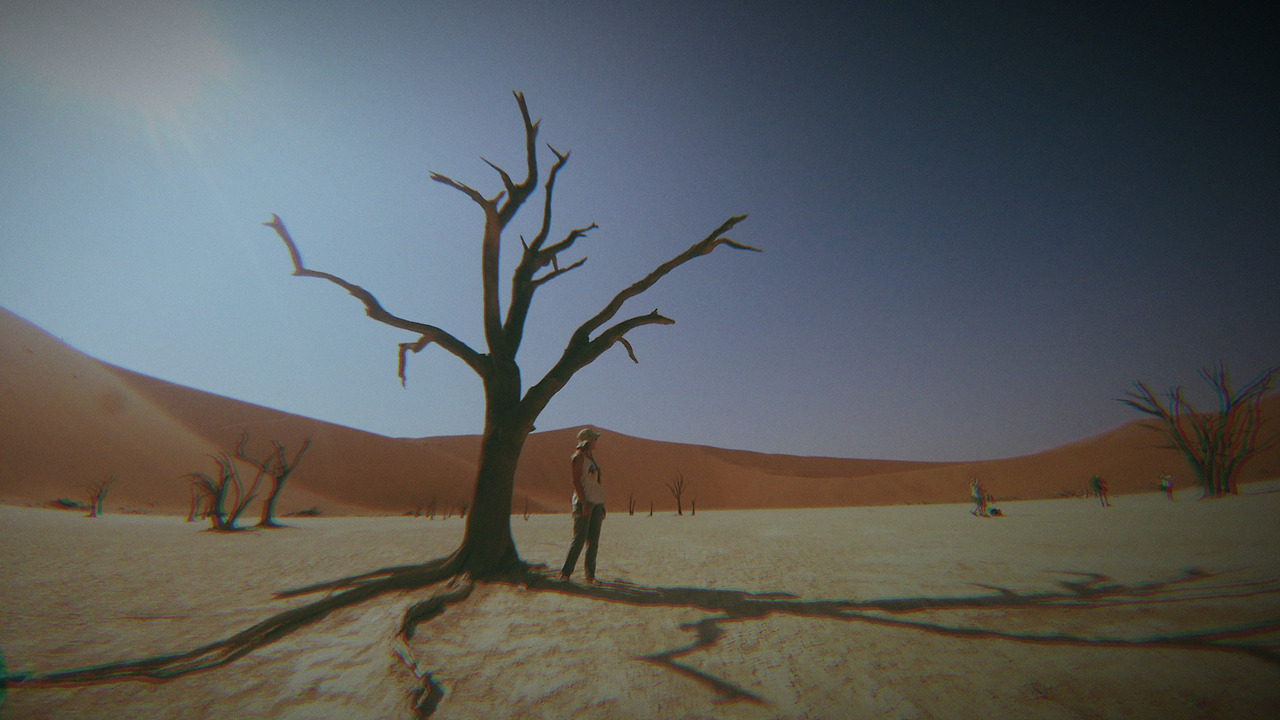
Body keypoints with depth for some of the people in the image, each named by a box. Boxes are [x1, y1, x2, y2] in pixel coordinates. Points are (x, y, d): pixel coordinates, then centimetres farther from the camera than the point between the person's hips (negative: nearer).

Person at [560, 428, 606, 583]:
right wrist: (584, 503, -20)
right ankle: (565, 573, -1)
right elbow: (576, 481, -13)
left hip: (597, 501, 8)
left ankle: (590, 575, 13)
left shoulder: (591, 455, 17)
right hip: (583, 500, -7)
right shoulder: (578, 457, -6)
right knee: (579, 538, -10)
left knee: (594, 541, 6)